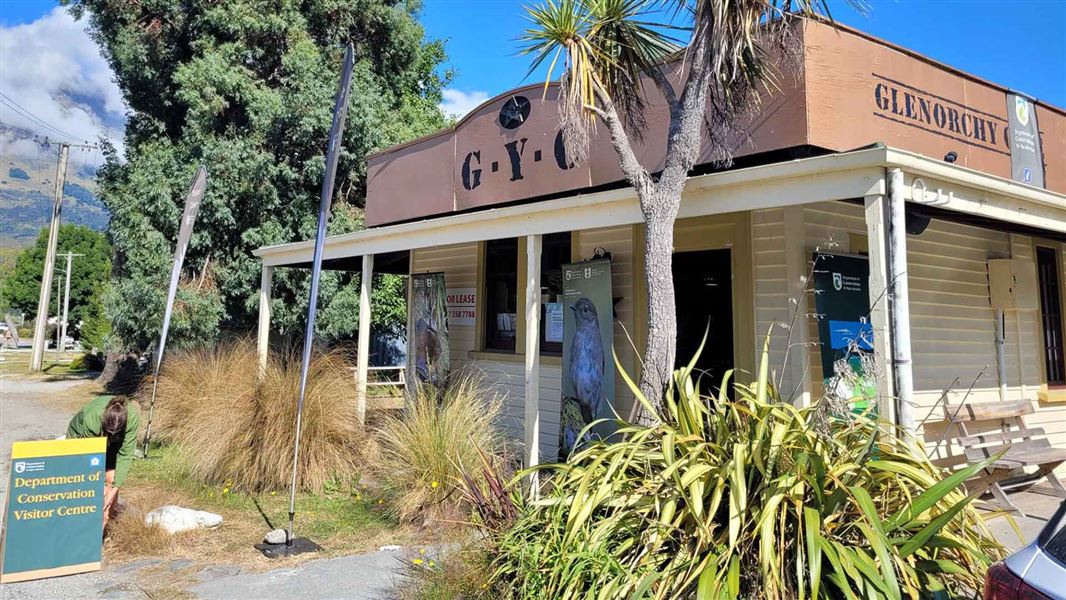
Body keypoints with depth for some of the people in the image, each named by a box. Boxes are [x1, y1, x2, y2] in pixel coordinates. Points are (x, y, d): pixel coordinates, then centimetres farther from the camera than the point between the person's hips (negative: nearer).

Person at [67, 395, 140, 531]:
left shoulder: (133, 417, -36)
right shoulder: (90, 419, -42)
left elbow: (125, 455, -28)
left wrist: (115, 488, -29)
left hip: (110, 444, 2)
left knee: (112, 478, -10)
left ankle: (106, 529, 2)